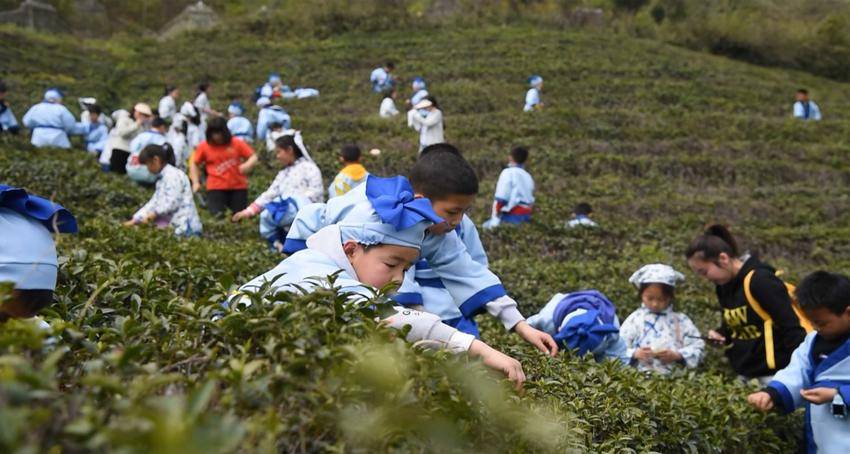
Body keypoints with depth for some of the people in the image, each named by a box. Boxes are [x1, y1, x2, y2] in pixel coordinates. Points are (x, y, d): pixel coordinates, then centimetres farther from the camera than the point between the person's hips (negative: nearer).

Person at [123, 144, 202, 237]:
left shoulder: (172, 175, -6)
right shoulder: (161, 179, 24)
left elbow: (173, 202, -16)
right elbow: (154, 202, 23)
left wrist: (155, 213, -20)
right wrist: (135, 220, 17)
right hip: (172, 225, 9)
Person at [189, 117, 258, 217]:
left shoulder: (237, 143, -1)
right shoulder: (204, 146, 0)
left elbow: (253, 157, 1)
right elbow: (194, 163, 11)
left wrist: (247, 165, -21)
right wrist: (195, 182, 0)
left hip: (238, 186, 1)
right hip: (216, 187, -1)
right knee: (217, 215, -14)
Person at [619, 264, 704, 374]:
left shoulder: (680, 320, 13)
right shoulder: (635, 319, 11)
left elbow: (697, 346, 10)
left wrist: (677, 355, -6)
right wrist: (635, 354, -9)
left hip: (674, 376, 1)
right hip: (641, 375, -1)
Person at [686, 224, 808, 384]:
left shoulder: (760, 281, -18)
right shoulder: (723, 287, 7)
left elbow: (791, 328, -18)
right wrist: (721, 334, 0)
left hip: (773, 374, -8)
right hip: (745, 374, 8)